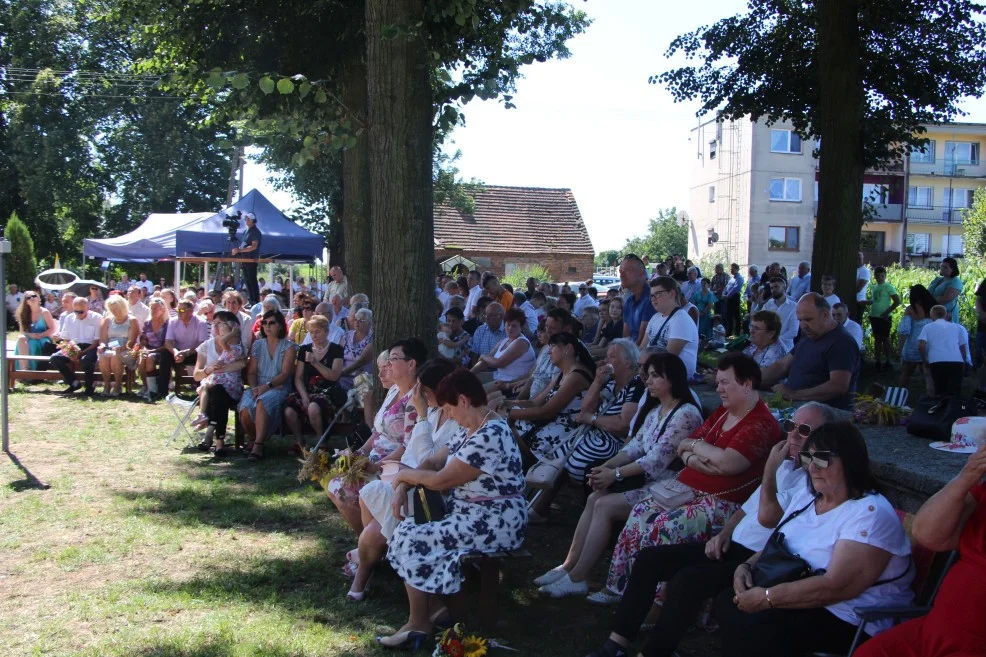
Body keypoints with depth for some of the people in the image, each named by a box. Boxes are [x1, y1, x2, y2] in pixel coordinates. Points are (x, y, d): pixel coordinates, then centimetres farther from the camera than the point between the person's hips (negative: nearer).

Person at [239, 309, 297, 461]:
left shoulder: (289, 346, 5)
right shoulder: (257, 345, 17)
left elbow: (285, 373, -6)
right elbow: (251, 372, 11)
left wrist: (267, 386, -19)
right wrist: (254, 388, -9)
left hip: (278, 388, -3)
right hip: (257, 387, 3)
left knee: (262, 402, -38)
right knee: (245, 409, -30)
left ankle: (258, 445, -37)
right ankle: (252, 439, -1)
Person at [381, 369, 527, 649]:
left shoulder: (489, 436, -24)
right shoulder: (471, 429, 9)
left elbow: (441, 480, -20)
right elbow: (436, 462, 13)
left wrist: (404, 475, -3)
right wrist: (403, 488, -3)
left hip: (493, 523, -10)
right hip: (474, 516, 10)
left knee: (410, 540, -10)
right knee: (411, 529, 0)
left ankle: (419, 623, 4)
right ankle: (434, 609, 6)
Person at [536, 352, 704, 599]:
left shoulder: (686, 414, -18)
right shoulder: (654, 409, 14)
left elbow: (657, 460, -22)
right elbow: (635, 445, 8)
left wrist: (615, 474, -18)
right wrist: (606, 466, -8)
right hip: (647, 481, 9)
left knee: (604, 506, -19)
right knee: (593, 499, -8)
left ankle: (577, 578, -13)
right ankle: (569, 566, -8)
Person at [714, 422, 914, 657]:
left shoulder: (870, 513, -18)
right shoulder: (806, 495, 8)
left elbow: (837, 587, -26)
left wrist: (767, 598, -24)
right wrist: (747, 565, -4)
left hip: (847, 620, -8)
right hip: (796, 595, 8)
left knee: (750, 630, -26)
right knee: (726, 604, -12)